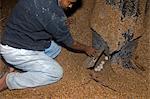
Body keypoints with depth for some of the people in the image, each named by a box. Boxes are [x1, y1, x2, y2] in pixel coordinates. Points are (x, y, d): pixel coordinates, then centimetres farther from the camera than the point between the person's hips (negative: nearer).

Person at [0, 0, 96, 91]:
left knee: (56, 48, 18)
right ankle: (9, 80, -7)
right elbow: (69, 42, -9)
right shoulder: (53, 13, -25)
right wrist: (86, 49, 8)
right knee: (56, 73, -7)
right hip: (17, 52, -9)